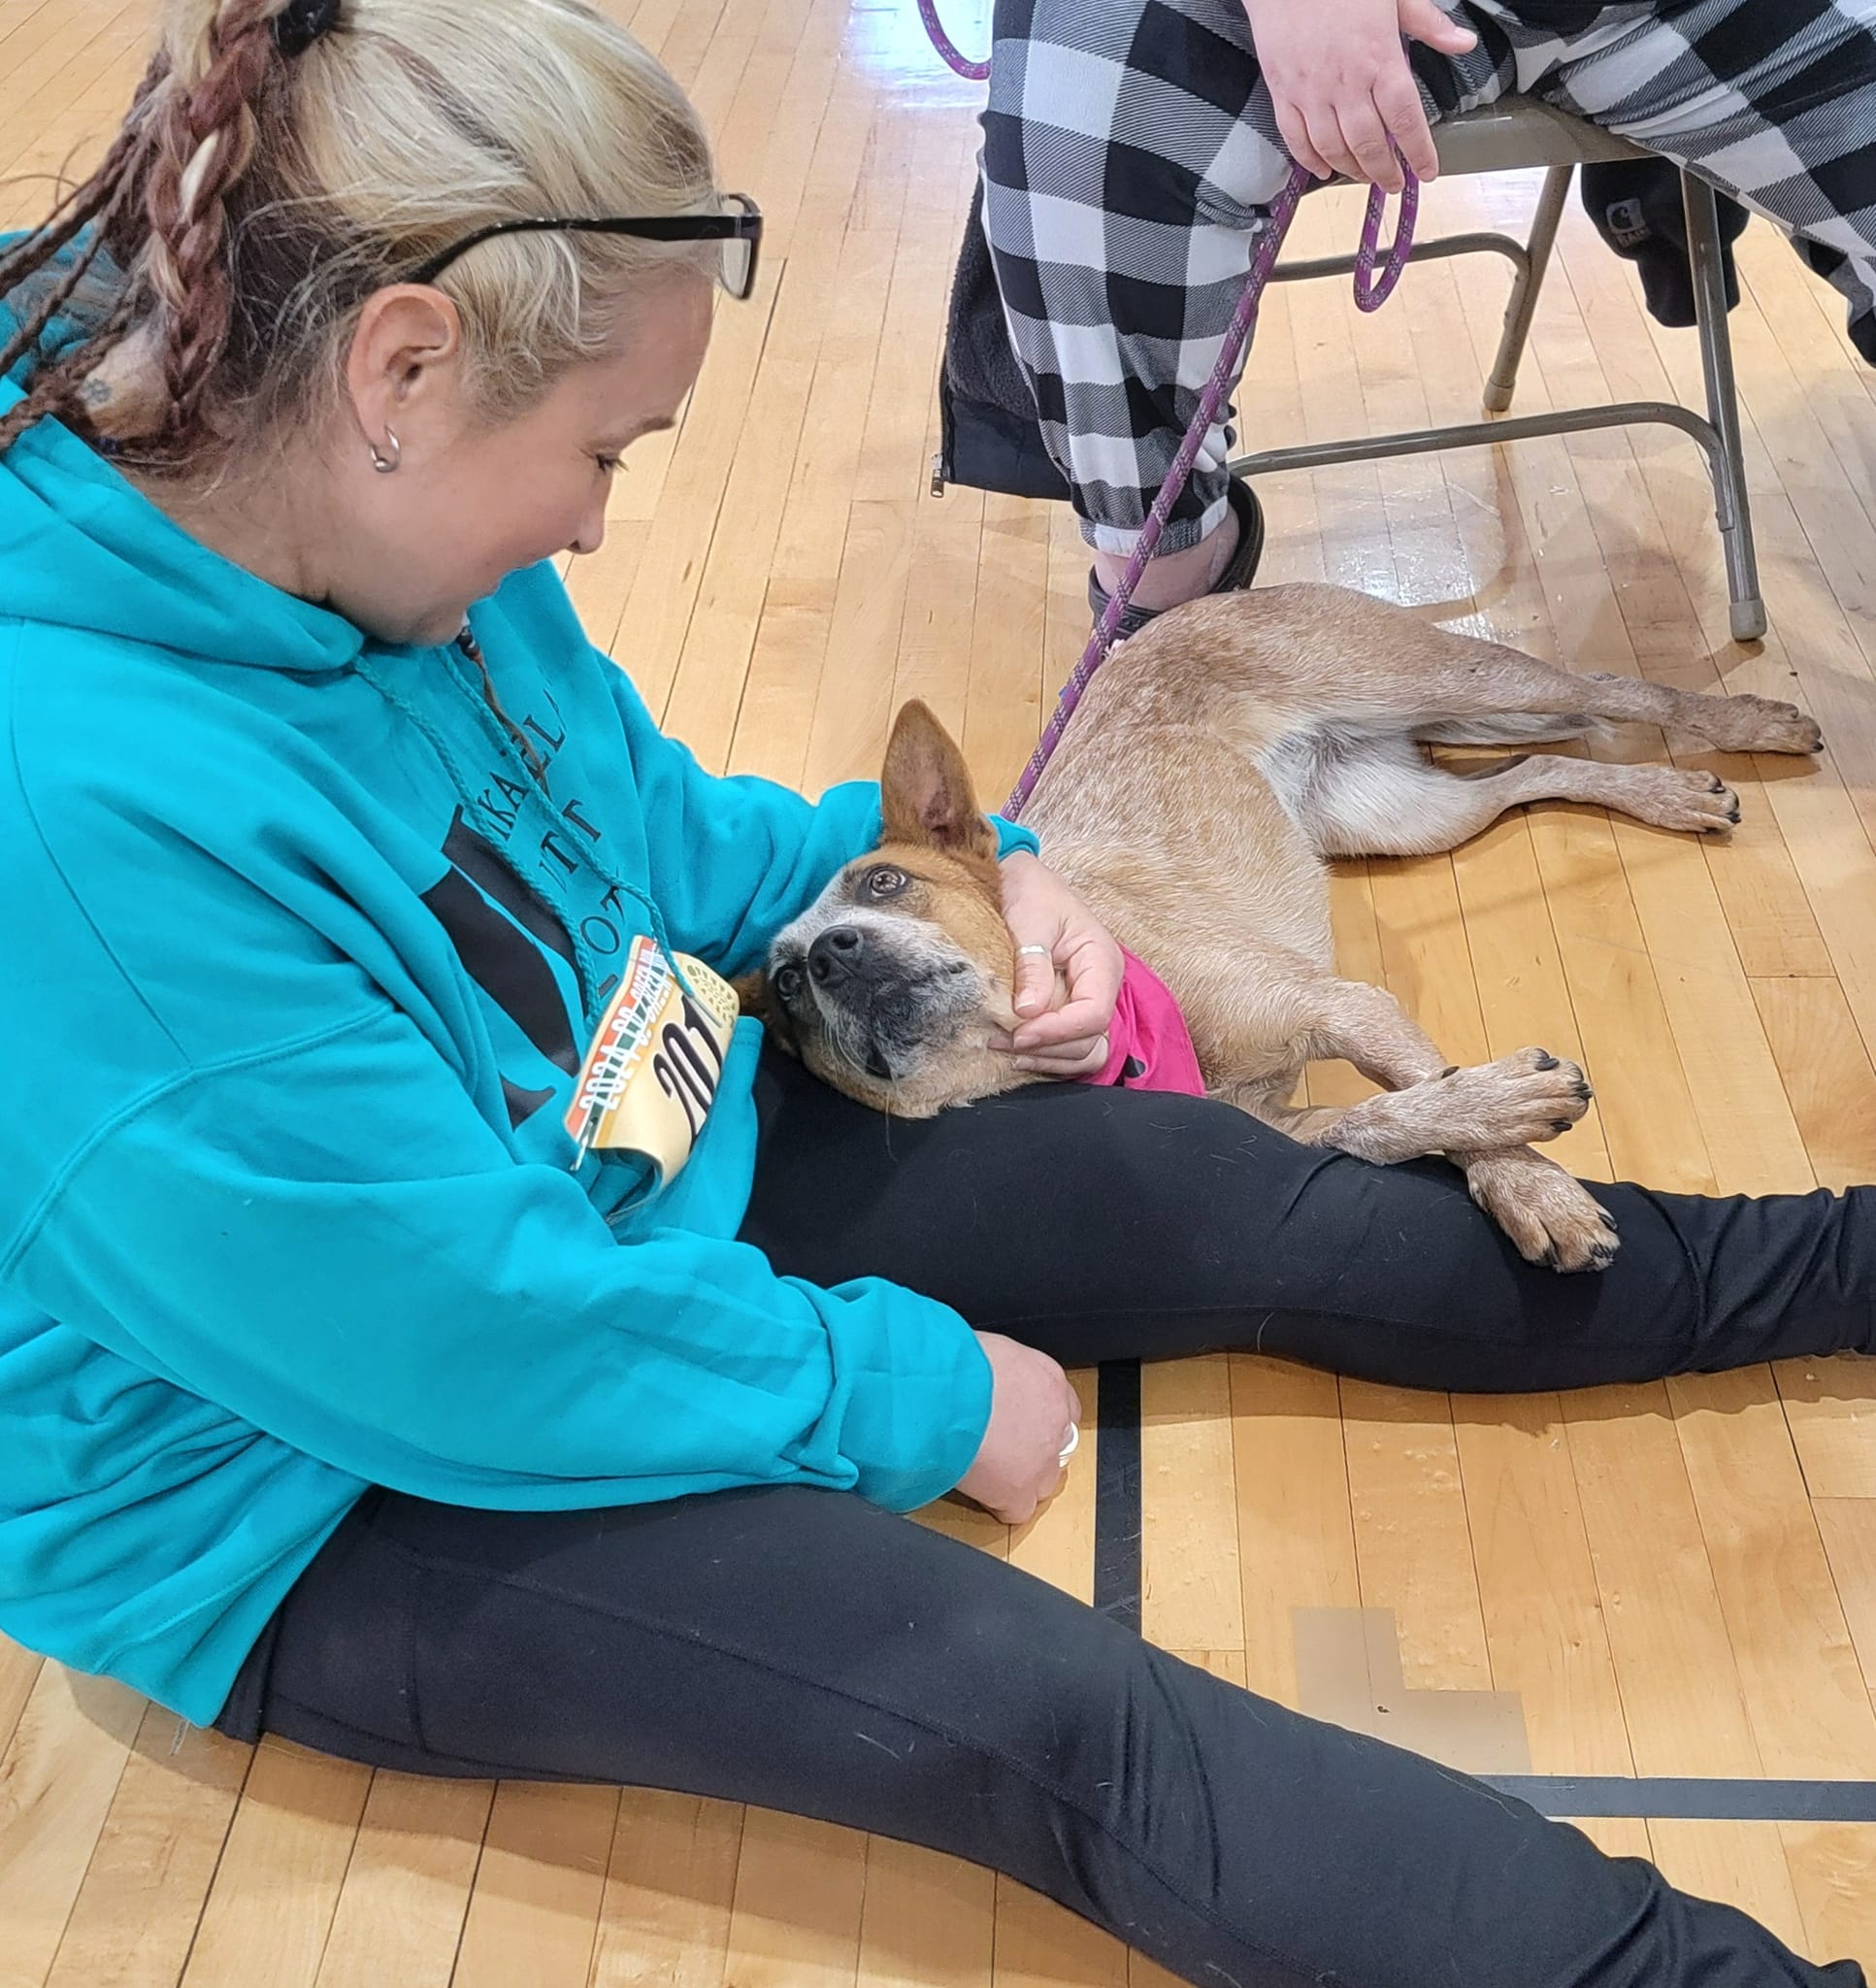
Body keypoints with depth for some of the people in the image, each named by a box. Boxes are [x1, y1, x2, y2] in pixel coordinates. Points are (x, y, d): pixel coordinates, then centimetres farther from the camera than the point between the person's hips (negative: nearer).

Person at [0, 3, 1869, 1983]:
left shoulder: (367, 546, -8)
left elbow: (639, 820, 10)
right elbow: (477, 1337, -28)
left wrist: (968, 865, -1)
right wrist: (913, 1394, -15)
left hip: (616, 1178, 7)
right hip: (332, 1497, -6)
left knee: (1228, 1202, 2)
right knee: (1041, 1710, -23)